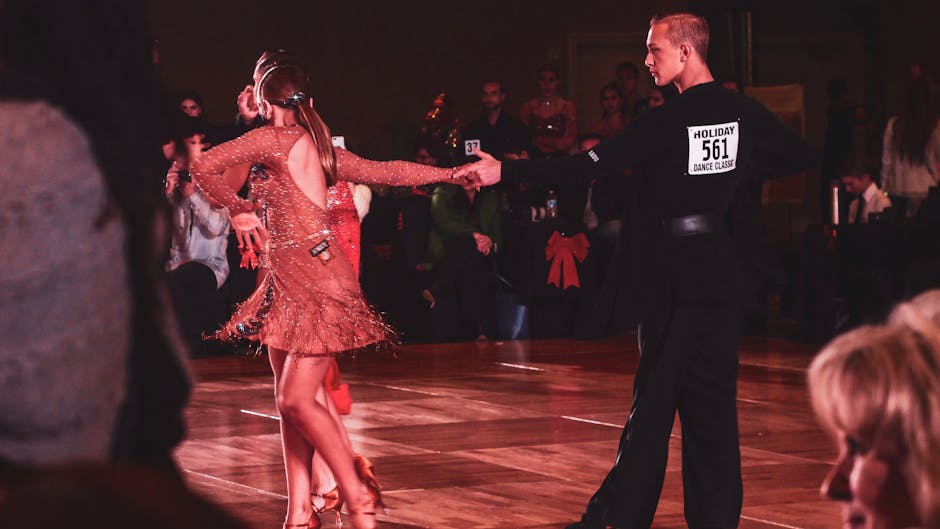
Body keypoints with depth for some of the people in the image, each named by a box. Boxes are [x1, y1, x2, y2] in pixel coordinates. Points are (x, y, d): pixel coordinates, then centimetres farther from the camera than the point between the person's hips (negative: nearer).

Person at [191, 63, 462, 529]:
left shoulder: (277, 137, -7)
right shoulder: (320, 147, 15)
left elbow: (203, 167, -11)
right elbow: (385, 171, 20)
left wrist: (238, 210, 5)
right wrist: (451, 174, 29)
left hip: (315, 280, -9)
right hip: (288, 281, 9)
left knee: (297, 400, -12)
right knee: (289, 401, 6)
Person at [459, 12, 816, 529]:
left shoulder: (664, 122, -14)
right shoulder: (744, 113, 2)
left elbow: (588, 165, -18)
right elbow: (802, 155, 14)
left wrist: (505, 172, -16)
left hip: (672, 276, -5)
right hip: (721, 273, 5)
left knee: (656, 395, 0)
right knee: (710, 398, 7)